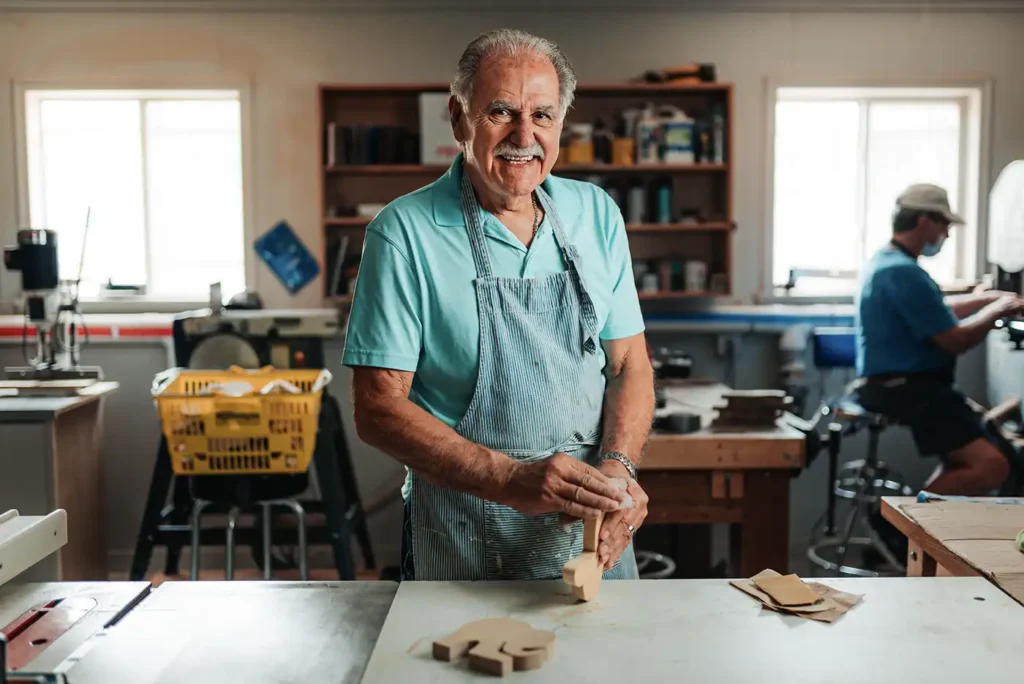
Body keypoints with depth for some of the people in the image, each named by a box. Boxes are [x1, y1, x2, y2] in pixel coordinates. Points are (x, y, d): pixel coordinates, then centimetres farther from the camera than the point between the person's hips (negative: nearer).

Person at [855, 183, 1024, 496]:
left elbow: (939, 312, 30)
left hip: (897, 385, 11)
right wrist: (995, 311, -2)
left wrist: (989, 298, 19)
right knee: (991, 466, -19)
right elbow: (955, 340, -18)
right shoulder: (905, 273, -19)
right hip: (906, 389, -11)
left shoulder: (886, 261, 15)